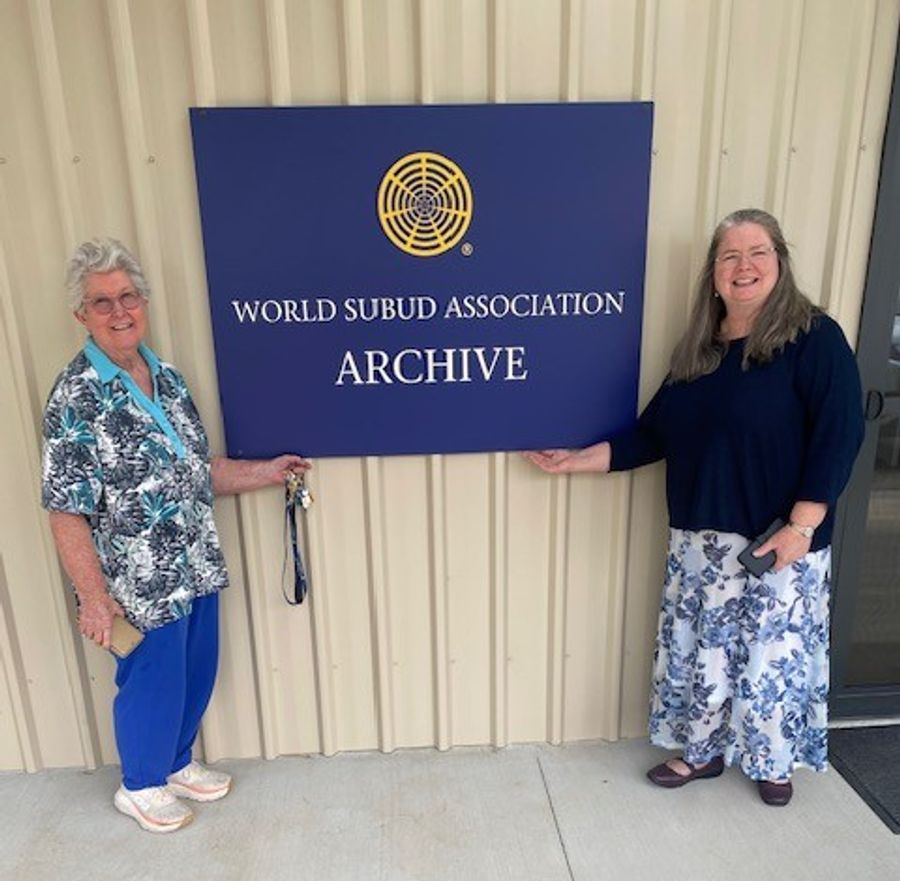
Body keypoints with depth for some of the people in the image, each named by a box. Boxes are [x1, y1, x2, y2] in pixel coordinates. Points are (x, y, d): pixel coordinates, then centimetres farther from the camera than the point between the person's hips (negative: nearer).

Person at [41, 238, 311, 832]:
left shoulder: (167, 378, 5)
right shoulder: (77, 399, -17)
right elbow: (66, 512, -16)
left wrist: (265, 472, 6)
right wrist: (95, 598, -18)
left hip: (197, 566, 7)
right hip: (140, 584, -7)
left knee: (198, 672, 20)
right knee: (153, 682, 12)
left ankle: (178, 765, 47)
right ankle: (140, 785, 41)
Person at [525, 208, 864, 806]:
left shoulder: (814, 338, -8)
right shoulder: (699, 350, 8)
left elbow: (839, 436, -14)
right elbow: (653, 435, 9)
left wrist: (801, 525, -20)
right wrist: (577, 460, 5)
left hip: (781, 540, -5)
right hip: (701, 539, 5)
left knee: (775, 651, 11)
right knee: (700, 648, 14)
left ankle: (773, 760, 37)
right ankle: (702, 751, 37)